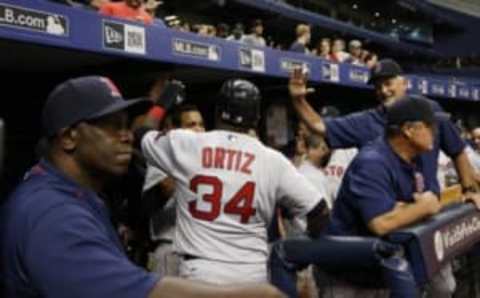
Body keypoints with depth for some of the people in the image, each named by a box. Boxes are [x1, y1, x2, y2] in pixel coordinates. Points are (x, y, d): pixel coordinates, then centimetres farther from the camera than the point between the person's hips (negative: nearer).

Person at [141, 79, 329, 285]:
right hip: (253, 275, 1)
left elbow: (141, 136, 18)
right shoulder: (273, 160, 0)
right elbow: (319, 210, 0)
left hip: (199, 273, -1)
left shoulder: (183, 144, -1)